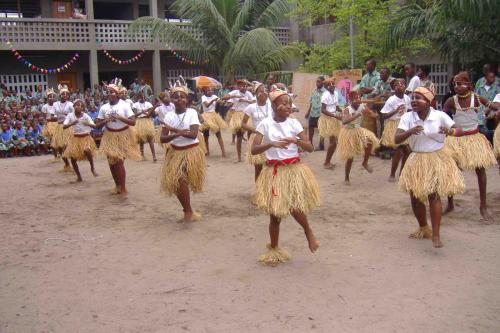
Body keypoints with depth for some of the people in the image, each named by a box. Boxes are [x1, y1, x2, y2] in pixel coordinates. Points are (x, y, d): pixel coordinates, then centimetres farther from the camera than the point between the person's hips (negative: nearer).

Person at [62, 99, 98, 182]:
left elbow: (94, 125, -14)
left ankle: (92, 167, -10)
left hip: (86, 137, -3)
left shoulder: (85, 116, -8)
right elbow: (64, 126, -13)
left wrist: (87, 124, -33)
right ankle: (78, 176, 20)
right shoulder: (70, 115, -5)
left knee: (87, 150, -34)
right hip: (76, 138, 3)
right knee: (73, 158, 1)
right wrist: (72, 123, -30)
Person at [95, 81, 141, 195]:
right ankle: (117, 185, 29)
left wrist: (119, 117, -23)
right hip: (110, 137, 4)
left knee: (119, 163, -7)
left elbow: (133, 122, -14)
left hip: (123, 136, -4)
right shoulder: (104, 107, -1)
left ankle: (123, 187, 7)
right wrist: (106, 120, -18)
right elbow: (97, 125, 0)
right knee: (112, 163, 10)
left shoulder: (124, 105, -9)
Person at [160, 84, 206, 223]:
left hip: (191, 152, -5)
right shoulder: (169, 115, 0)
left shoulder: (192, 112, -10)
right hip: (175, 152, 5)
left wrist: (173, 129, -23)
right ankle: (188, 212, 23)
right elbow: (163, 138, -7)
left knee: (180, 180, -15)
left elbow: (193, 134, -21)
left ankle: (188, 212, 3)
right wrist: (177, 134, -26)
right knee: (175, 182, 4)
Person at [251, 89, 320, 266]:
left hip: (294, 170, 1)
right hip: (274, 172, 0)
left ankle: (308, 231, 18)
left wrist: (296, 140, -21)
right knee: (275, 214, 6)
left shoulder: (294, 123, -1)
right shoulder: (265, 124, -5)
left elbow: (310, 148, -3)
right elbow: (254, 150, -11)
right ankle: (273, 250, 26)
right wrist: (271, 144, -26)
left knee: (295, 207, -15)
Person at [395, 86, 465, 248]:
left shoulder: (440, 116, -11)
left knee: (434, 195, -11)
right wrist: (410, 132, -35)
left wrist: (450, 131, -25)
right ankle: (423, 229, 34)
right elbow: (396, 139, -16)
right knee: (415, 197, 9)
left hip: (437, 160, -3)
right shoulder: (407, 117, -9)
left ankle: (436, 235, -2)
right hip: (417, 160, 3)